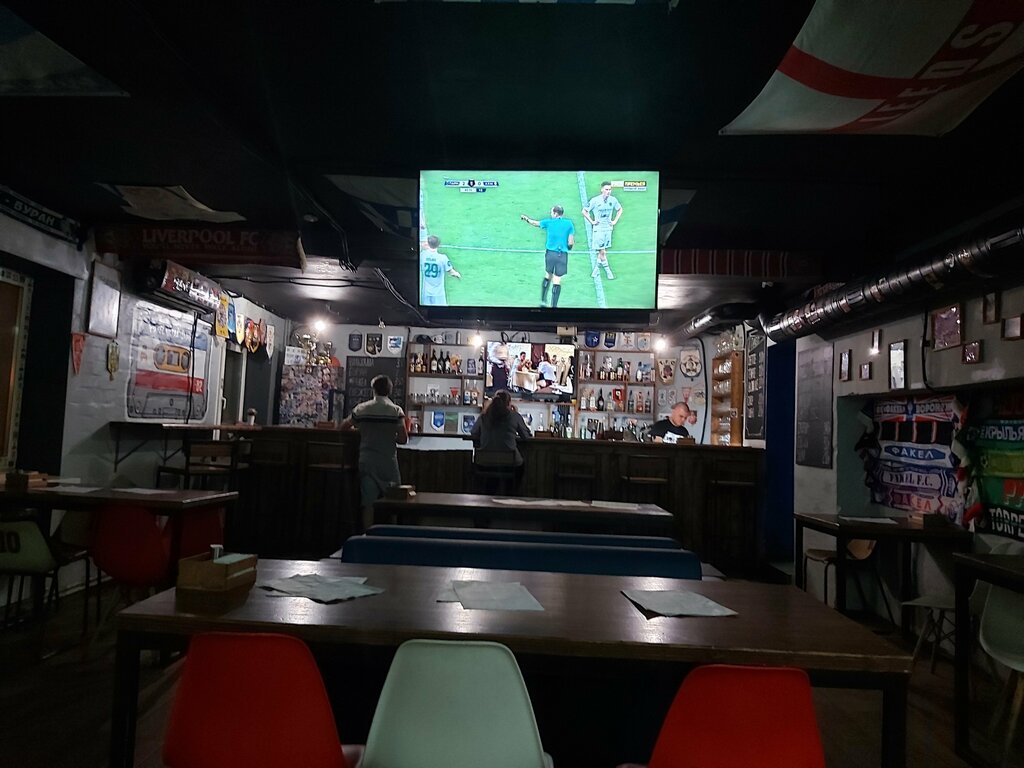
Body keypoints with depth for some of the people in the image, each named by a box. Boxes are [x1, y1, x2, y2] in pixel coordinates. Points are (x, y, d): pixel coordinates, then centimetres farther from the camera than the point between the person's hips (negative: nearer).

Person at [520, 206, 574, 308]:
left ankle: (543, 301, 19)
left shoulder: (548, 222, 4)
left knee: (548, 276, 19)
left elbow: (534, 223, 22)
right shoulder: (569, 224, 2)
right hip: (563, 255, -1)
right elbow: (570, 243, -4)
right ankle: (554, 305, -1)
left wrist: (526, 218, 42)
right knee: (557, 281, -1)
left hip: (550, 253, 1)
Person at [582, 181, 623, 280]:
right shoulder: (595, 200, -13)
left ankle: (597, 269, 26)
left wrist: (615, 221, 8)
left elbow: (620, 209, 18)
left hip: (608, 228, 4)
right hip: (598, 228, -4)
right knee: (602, 251, -5)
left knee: (603, 251, 9)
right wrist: (592, 221, -7)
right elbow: (584, 211, -5)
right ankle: (608, 271, 8)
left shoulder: (613, 200, -1)